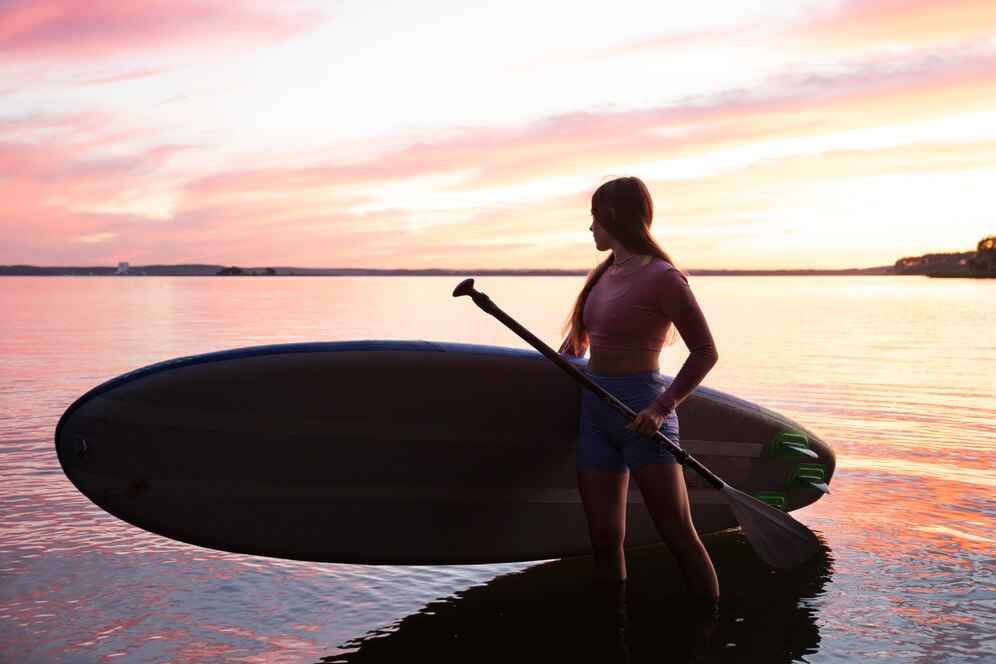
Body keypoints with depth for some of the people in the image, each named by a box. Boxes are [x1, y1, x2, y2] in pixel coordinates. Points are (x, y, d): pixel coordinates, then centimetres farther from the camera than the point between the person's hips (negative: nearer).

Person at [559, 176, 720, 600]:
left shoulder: (661, 277, -11)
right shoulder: (604, 275, 13)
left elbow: (705, 352, -11)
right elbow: (576, 343, 25)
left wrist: (663, 407, -19)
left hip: (640, 415, -7)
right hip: (595, 413, 7)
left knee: (680, 538, -4)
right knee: (604, 539, 9)